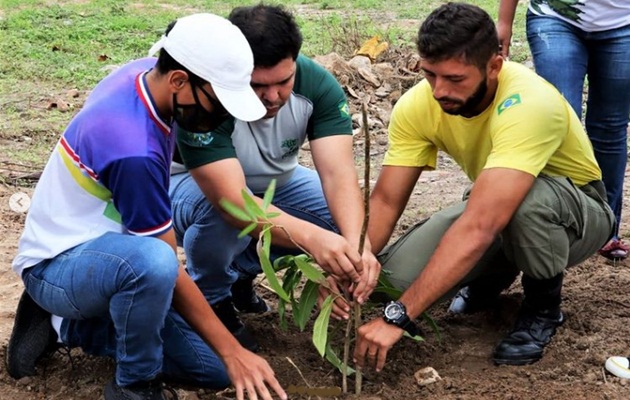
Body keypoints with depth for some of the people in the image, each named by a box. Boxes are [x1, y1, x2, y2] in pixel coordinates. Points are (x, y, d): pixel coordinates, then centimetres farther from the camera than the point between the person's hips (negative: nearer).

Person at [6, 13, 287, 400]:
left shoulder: (146, 73, -8)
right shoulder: (132, 149, -32)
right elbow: (168, 265, -24)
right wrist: (232, 350, -20)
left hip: (111, 254, 9)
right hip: (57, 266, -9)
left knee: (215, 368, 1)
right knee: (153, 262, -43)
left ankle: (67, 325, 10)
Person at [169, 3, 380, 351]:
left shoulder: (317, 84, -25)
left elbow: (338, 173, -33)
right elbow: (234, 201, -47)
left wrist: (355, 243, -51)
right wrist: (310, 237, -61)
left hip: (272, 182, 5)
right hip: (192, 183, -5)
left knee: (345, 216, -18)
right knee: (222, 213, -39)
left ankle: (240, 270, 5)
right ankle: (210, 301, -6)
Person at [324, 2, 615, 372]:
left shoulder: (528, 104, -38)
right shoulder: (418, 105, -19)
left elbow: (479, 227, -46)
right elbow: (385, 202, -16)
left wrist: (398, 316, -50)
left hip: (577, 211, -5)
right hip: (490, 204, 5)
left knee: (529, 197, -40)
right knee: (398, 276, -18)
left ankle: (544, 305, -8)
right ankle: (494, 273, 14)